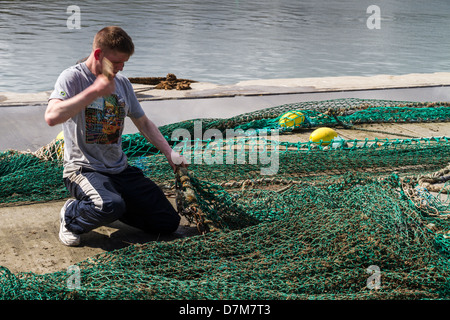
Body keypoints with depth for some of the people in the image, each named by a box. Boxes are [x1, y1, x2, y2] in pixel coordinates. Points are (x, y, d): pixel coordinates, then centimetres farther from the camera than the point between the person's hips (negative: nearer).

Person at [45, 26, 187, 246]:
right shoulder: (72, 78, -9)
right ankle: (70, 216, -3)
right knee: (110, 206, -39)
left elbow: (144, 123, 21)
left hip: (121, 170, 7)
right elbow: (52, 117, -28)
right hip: (84, 168, -6)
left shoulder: (122, 83, 11)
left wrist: (169, 153, 10)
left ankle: (105, 206, 18)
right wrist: (96, 90, -26)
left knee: (169, 222, -1)